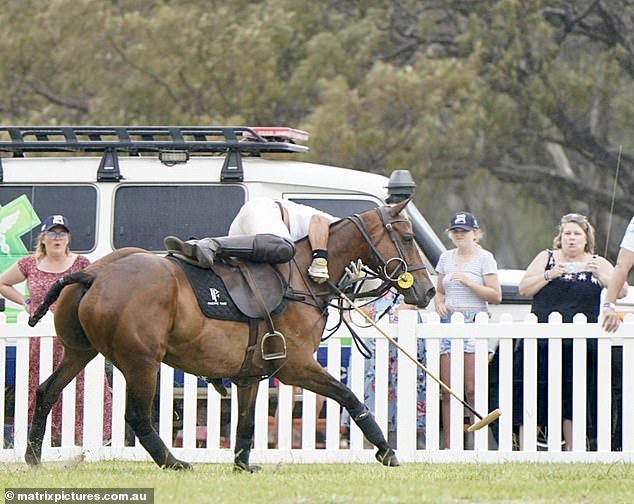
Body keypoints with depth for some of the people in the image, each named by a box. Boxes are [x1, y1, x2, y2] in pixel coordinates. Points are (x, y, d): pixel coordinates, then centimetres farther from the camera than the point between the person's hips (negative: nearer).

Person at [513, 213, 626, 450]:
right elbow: (524, 288, 3)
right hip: (542, 339, 0)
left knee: (574, 399, 1)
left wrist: (600, 276, -14)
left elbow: (621, 291, 2)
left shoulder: (598, 263, 12)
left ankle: (572, 451, 8)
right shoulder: (546, 258, 11)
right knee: (531, 396, -5)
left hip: (581, 343, 0)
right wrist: (550, 275, -11)